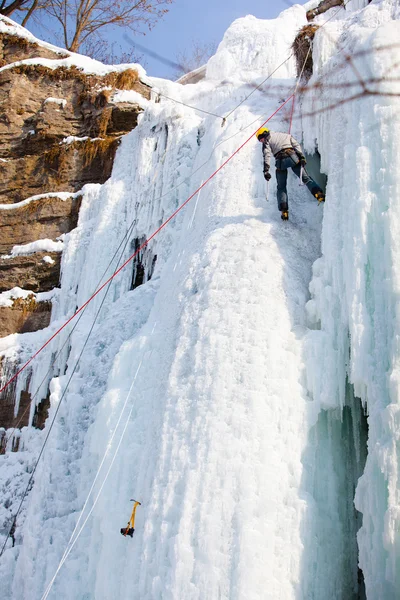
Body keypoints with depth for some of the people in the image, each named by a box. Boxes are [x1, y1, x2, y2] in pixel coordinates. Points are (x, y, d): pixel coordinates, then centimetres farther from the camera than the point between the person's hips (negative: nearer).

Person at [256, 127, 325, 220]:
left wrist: (266, 169, -5)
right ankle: (318, 193, -25)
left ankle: (284, 210, -1)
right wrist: (301, 156, 2)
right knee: (306, 178, 1)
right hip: (292, 156, 2)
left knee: (281, 187, 10)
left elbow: (266, 154, 1)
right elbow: (296, 145, 13)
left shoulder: (267, 139, 17)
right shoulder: (286, 135, 29)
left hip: (280, 160, -2)